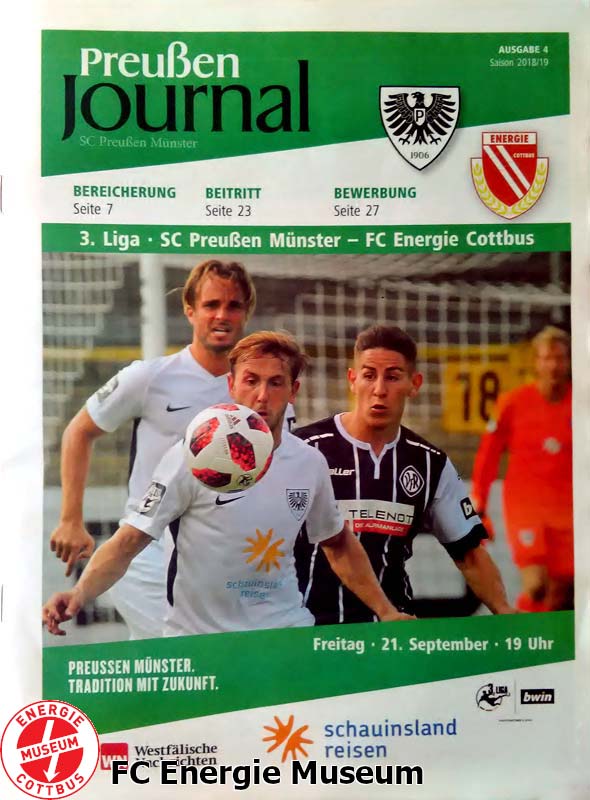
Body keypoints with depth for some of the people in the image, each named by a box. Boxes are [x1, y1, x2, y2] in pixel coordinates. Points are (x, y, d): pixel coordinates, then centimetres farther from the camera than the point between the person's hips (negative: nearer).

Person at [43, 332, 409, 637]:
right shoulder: (191, 457, -11)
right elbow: (128, 541, -12)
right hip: (197, 643, -3)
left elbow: (338, 543, 17)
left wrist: (387, 611, 14)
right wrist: (80, 594, -28)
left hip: (288, 636, 3)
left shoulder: (311, 462, 2)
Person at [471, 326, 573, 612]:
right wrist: (477, 507, 2)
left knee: (562, 593, 4)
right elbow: (488, 454, 1)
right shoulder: (513, 403, -6)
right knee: (536, 584, -16)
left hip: (566, 508, 3)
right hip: (525, 503, -3)